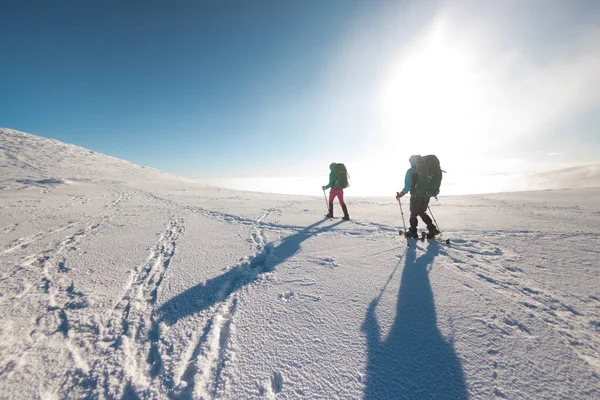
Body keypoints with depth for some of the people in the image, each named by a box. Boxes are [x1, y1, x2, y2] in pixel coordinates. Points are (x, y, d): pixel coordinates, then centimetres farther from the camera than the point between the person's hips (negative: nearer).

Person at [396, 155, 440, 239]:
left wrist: (400, 195, -4)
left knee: (414, 214, 10)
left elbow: (407, 187, -15)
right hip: (426, 196, 5)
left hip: (416, 196, -5)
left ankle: (413, 232, 17)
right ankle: (432, 229, 17)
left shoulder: (410, 171, -10)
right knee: (422, 212, 22)